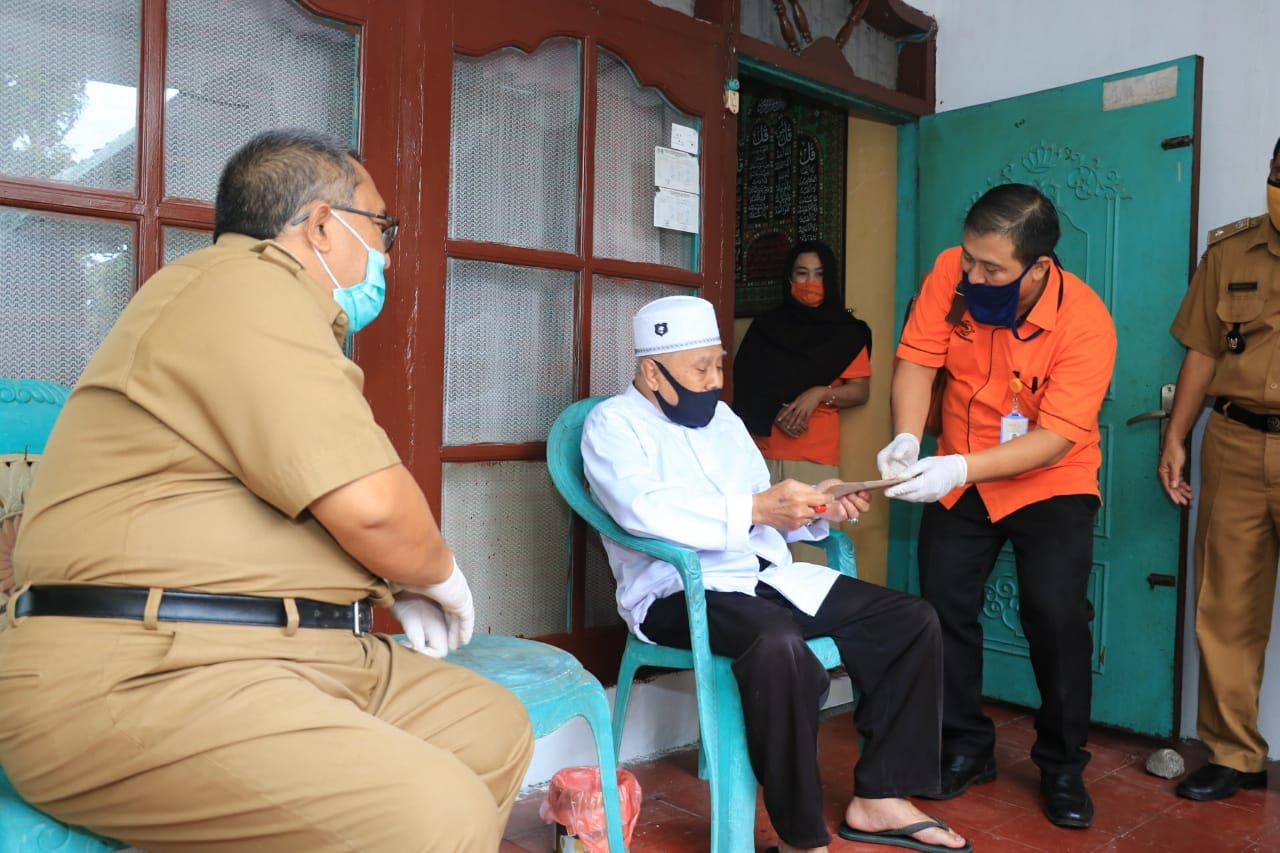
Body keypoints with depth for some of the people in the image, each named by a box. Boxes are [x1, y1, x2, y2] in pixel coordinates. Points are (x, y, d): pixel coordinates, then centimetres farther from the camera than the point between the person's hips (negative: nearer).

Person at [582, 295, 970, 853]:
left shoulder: (722, 418, 19)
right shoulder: (613, 423, -4)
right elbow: (642, 509, -24)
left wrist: (816, 509, 0)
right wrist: (756, 509, -25)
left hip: (769, 578, 8)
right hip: (681, 592, -8)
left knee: (911, 620, -1)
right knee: (778, 644, -38)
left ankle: (877, 798, 3)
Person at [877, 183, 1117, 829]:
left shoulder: (1085, 321, -24)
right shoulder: (951, 272, -16)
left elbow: (1055, 438, -27)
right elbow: (917, 359, -13)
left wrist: (959, 468, -39)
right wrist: (907, 439, -30)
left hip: (1051, 482, -3)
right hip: (958, 477, 3)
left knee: (1057, 615, -13)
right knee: (944, 607, 2)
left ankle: (1062, 768, 12)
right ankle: (966, 750, 22)